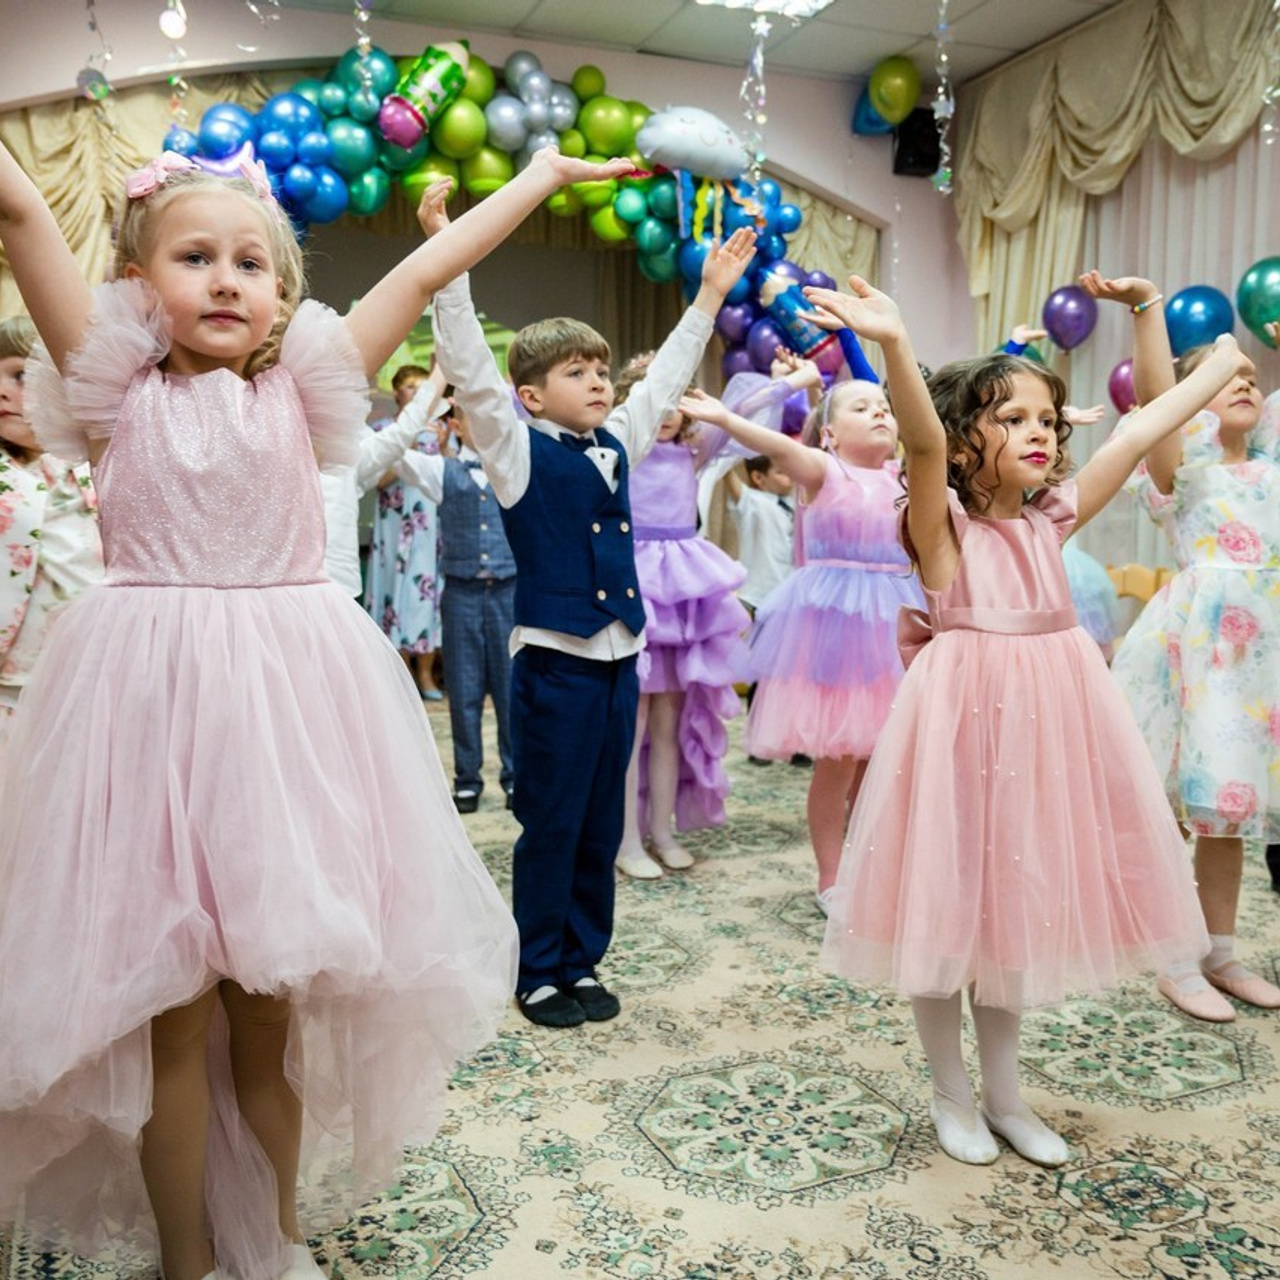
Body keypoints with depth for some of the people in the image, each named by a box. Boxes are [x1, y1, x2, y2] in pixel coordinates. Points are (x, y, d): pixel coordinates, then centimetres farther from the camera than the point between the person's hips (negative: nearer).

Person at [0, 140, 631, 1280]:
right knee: (172, 1005, 8)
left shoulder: (298, 391, 7)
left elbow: (427, 271, 7)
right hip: (152, 693, -1)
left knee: (274, 994, 12)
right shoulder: (120, 392, 4)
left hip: (289, 693, 1)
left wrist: (546, 170, 12)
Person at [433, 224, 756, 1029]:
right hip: (555, 662, -6)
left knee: (601, 826, 13)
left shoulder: (617, 446, 11)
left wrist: (710, 294, 26)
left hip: (619, 659, 6)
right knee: (552, 826, 5)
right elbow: (469, 368, -15)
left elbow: (666, 379, 22)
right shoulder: (519, 452, -5)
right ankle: (539, 975, 21)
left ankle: (583, 963, 28)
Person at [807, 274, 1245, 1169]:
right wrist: (894, 343, -45)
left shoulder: (1053, 518, 8)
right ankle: (952, 1093, 26)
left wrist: (1229, 359, 22)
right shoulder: (945, 522, -8)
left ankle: (1004, 1092, 32)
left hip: (1049, 720, 6)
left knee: (1020, 902, 15)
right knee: (948, 907, 5)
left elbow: (1144, 432, 14)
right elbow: (924, 442, -27)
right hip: (966, 717, -5)